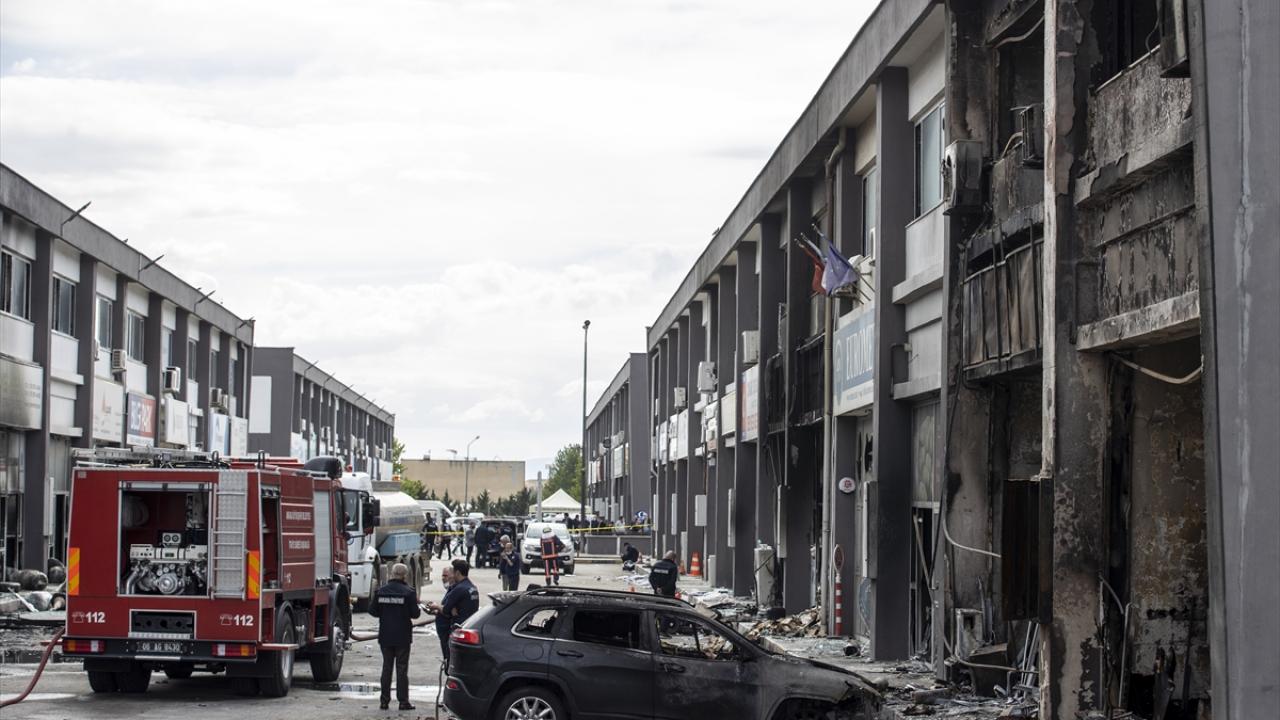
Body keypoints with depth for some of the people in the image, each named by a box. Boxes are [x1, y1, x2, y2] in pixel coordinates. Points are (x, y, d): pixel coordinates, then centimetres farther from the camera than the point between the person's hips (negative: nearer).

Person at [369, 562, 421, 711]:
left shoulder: (380, 591, -1)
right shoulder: (408, 593, -12)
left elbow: (372, 611, 2)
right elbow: (415, 614, -11)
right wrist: (417, 607, 10)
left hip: (385, 637, 3)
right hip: (402, 637, -3)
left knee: (386, 667, 12)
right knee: (402, 668, 3)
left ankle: (384, 700, 11)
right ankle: (403, 701, 2)